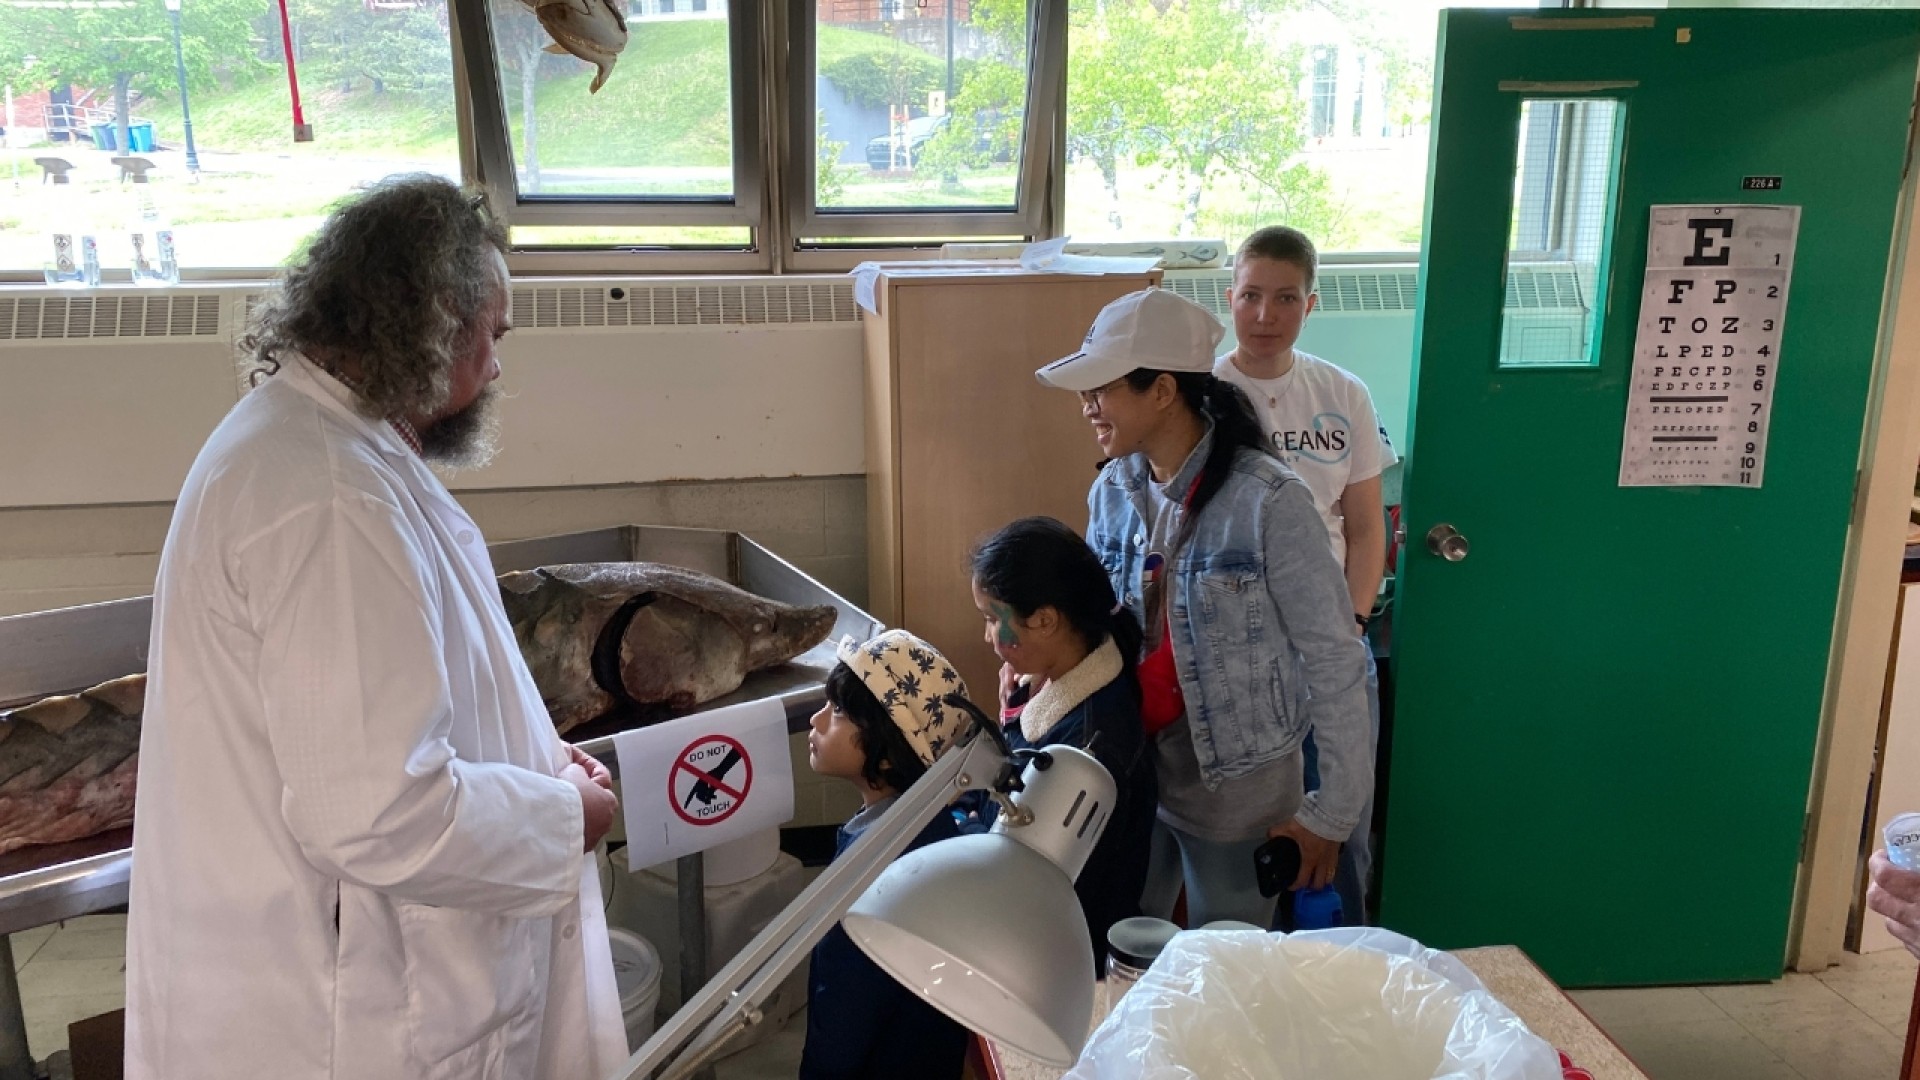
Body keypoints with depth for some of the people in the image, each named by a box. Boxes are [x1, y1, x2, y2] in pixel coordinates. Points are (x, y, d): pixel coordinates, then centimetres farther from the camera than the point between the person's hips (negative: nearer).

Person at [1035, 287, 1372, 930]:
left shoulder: (1267, 501, -20)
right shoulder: (1113, 490, -2)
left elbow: (1333, 660, -15)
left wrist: (1332, 810, -12)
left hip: (1235, 780, -5)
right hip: (1127, 766, 5)